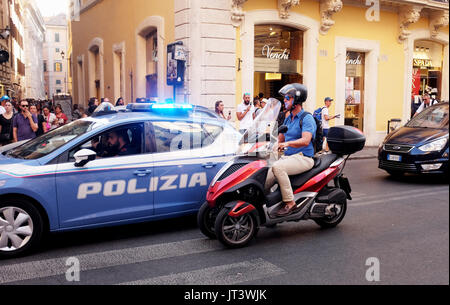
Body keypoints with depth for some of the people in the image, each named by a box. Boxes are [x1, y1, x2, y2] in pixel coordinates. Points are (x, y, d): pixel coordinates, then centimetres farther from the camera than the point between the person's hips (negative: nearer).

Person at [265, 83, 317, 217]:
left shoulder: (307, 118, -8)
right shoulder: (288, 118, 19)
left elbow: (306, 140, -23)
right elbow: (280, 138, 23)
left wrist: (287, 143, -38)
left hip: (303, 158, -8)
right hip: (287, 157, 8)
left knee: (277, 167, -34)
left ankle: (290, 203, -29)